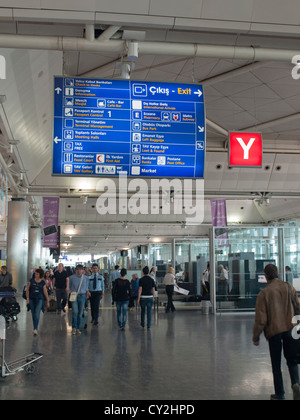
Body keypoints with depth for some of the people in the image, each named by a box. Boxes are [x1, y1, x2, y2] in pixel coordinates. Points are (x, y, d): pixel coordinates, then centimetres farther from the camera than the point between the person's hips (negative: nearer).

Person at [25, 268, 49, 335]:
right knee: (33, 314, 8)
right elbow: (27, 289, 4)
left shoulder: (43, 283, 3)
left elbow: (45, 292, 7)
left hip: (40, 299, -2)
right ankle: (35, 328, 21)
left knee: (37, 314, -16)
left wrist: (47, 301, 10)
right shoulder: (31, 281, 4)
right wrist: (27, 298, -6)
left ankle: (35, 329, -20)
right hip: (32, 299, 2)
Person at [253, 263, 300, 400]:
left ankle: (280, 394, 16)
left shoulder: (264, 293, -11)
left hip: (274, 331, -3)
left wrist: (255, 337, 0)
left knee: (276, 364, 11)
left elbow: (260, 319, -10)